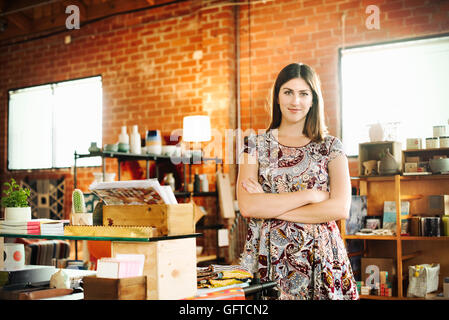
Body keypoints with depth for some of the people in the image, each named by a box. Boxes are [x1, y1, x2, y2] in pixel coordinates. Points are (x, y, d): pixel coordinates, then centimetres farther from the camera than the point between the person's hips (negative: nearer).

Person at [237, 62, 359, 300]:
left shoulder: (331, 147, 5)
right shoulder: (255, 144, 5)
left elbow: (341, 208, -9)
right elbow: (247, 206, -9)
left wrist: (269, 207, -11)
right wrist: (310, 195, -12)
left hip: (321, 260, 0)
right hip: (268, 259, 0)